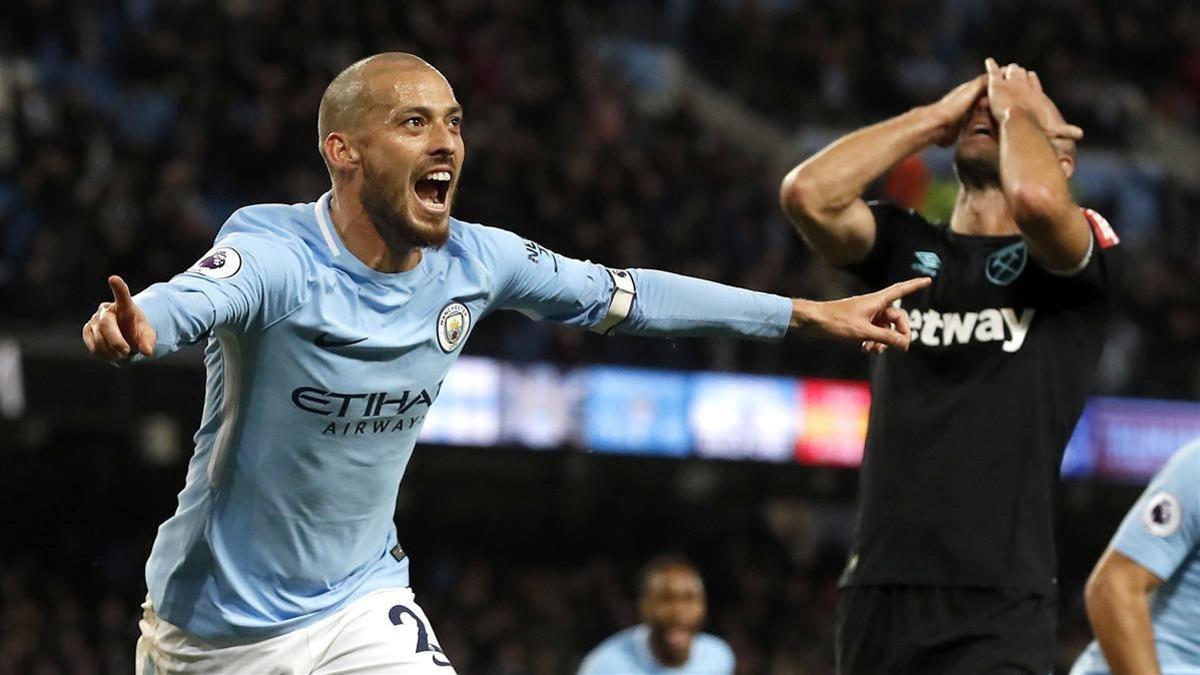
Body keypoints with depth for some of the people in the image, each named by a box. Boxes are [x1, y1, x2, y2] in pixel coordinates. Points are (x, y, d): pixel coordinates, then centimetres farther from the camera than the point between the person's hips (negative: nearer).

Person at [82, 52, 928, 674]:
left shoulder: (474, 262, -7)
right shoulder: (277, 253, -24)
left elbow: (626, 297, 5)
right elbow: (191, 299, -45)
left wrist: (808, 314, 8)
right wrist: (131, 325, -69)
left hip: (361, 604, 4)